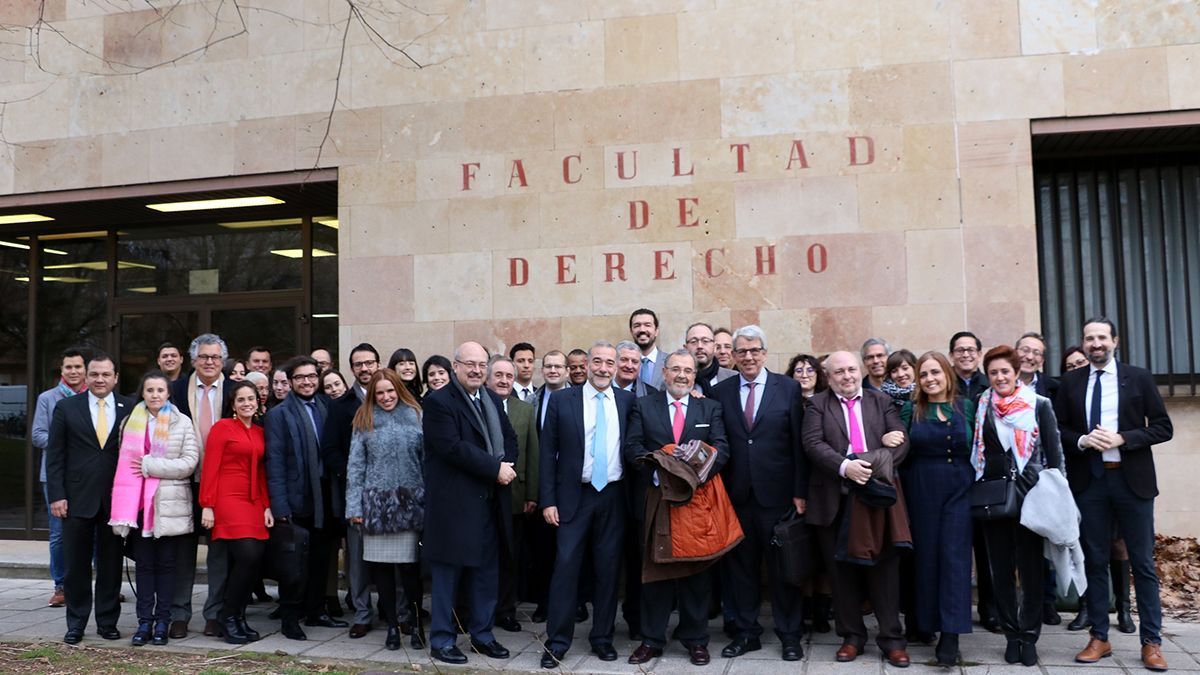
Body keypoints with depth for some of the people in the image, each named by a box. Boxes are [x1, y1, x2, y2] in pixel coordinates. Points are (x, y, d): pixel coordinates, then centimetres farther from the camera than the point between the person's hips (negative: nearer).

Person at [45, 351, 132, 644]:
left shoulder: (130, 409, 4)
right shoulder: (66, 408, 4)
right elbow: (54, 455, 3)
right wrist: (56, 495, -4)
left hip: (116, 499, 0)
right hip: (77, 499, 0)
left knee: (111, 564, 7)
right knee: (76, 565, 7)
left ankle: (108, 622, 19)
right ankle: (76, 624, 19)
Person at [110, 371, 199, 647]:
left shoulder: (182, 423, 2)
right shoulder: (131, 421, 12)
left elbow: (189, 462, -7)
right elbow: (124, 460, 9)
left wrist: (149, 466, -10)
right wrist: (124, 499, 0)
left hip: (169, 504, -2)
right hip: (139, 502, 2)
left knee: (165, 563, 4)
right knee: (144, 563, 6)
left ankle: (162, 621, 10)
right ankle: (144, 621, 11)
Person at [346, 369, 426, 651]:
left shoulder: (416, 416, 5)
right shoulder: (364, 421, 6)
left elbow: (427, 460, 4)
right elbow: (355, 466, 4)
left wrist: (430, 498, -1)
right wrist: (354, 506, -2)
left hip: (409, 502, -1)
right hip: (376, 503, 1)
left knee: (409, 565, -4)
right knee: (381, 566, 5)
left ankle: (417, 623, 12)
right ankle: (392, 624, 18)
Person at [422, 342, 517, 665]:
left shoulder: (493, 400, 14)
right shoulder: (438, 401, -10)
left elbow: (510, 438, 13)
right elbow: (452, 447, -20)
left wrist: (506, 466, -8)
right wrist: (495, 469, -17)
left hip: (490, 502, 7)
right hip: (453, 503, -7)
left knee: (487, 574, 14)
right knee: (447, 574, 5)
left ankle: (482, 634, 27)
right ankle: (442, 640, 18)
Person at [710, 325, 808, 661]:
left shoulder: (788, 388, 0)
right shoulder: (720, 392, 4)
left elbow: (799, 443, -2)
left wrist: (800, 491, -5)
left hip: (777, 492, -2)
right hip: (735, 494, 2)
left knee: (782, 566, 8)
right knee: (740, 565, 10)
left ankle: (789, 635, 21)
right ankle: (746, 632, 24)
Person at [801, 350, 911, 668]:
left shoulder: (882, 401, 11)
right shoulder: (817, 404, 7)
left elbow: (902, 441, 2)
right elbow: (813, 443, -6)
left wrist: (877, 466, -16)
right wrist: (844, 467, -21)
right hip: (835, 499, 0)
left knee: (884, 568, 3)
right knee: (843, 570, 8)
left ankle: (892, 639, 13)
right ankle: (852, 636, 19)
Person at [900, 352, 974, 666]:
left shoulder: (966, 407, 6)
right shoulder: (911, 410, 3)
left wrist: (975, 484, 1)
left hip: (959, 489, 0)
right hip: (922, 490, 0)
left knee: (955, 555, -5)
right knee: (925, 554, 4)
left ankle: (950, 636, -7)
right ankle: (924, 622, 19)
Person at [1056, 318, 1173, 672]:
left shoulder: (1139, 377, 2)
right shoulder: (1070, 382, 6)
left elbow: (1163, 427, -1)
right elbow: (1058, 430, 7)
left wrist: (1122, 439, -14)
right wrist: (1082, 441, -12)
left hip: (1132, 479, -1)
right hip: (1088, 480, 2)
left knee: (1143, 562, 4)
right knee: (1094, 561, 7)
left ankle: (1151, 642, 14)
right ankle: (1099, 638, 17)